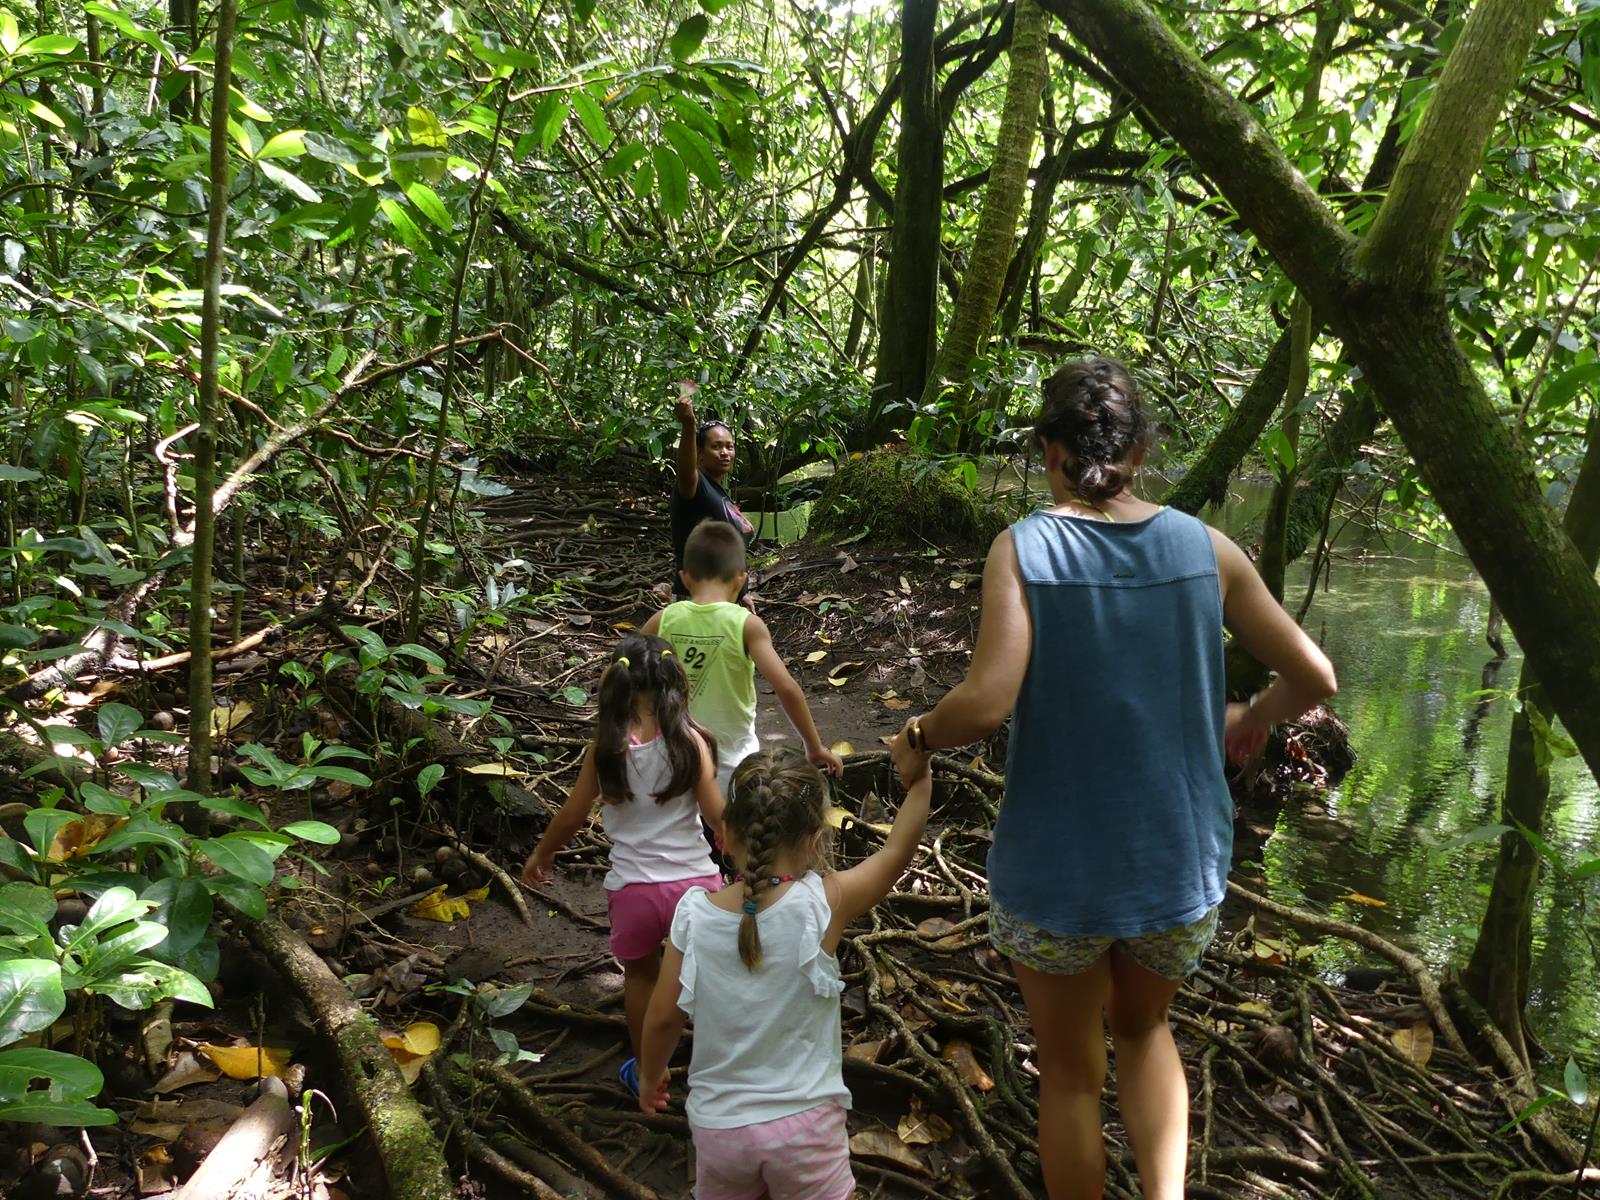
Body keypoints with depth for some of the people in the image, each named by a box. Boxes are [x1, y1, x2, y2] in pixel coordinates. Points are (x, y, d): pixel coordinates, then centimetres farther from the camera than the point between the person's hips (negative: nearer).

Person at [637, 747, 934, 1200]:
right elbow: (896, 851, -6)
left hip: (717, 1124, 2)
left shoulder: (694, 914, -12)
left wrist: (650, 1077, 16)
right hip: (804, 1124, -2)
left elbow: (663, 1017, -1)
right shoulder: (822, 905, -19)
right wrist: (921, 781, 3)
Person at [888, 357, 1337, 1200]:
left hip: (1056, 869, -3)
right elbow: (1314, 677, -1)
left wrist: (918, 738, -5)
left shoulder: (1024, 548, -14)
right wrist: (1254, 718, 19)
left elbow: (987, 700, -25)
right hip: (1181, 861, 3)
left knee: (1070, 1071, 19)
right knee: (1142, 1029, 30)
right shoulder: (1203, 548, -4)